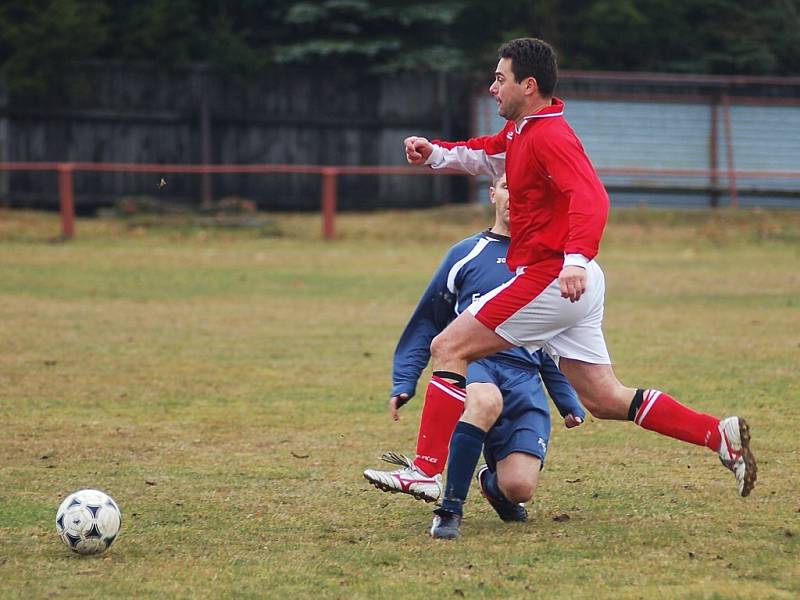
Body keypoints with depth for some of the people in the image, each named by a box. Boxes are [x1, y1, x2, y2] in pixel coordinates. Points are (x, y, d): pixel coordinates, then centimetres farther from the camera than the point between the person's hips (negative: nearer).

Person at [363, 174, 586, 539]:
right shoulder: (466, 255, 12)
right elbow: (426, 323, 14)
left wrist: (569, 404, 22)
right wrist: (403, 383, 4)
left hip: (525, 378, 2)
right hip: (471, 364, -2)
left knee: (519, 487, -19)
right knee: (486, 400, -41)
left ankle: (492, 483, 19)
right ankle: (450, 508, -31)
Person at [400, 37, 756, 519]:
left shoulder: (549, 135, -14)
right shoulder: (519, 132, 17)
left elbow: (591, 198, -27)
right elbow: (482, 155, 34)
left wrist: (576, 259, -41)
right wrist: (435, 153, 14)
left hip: (550, 278, -10)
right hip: (569, 285, 10)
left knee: (449, 349, -8)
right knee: (606, 400, 9)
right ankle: (720, 434, 5)